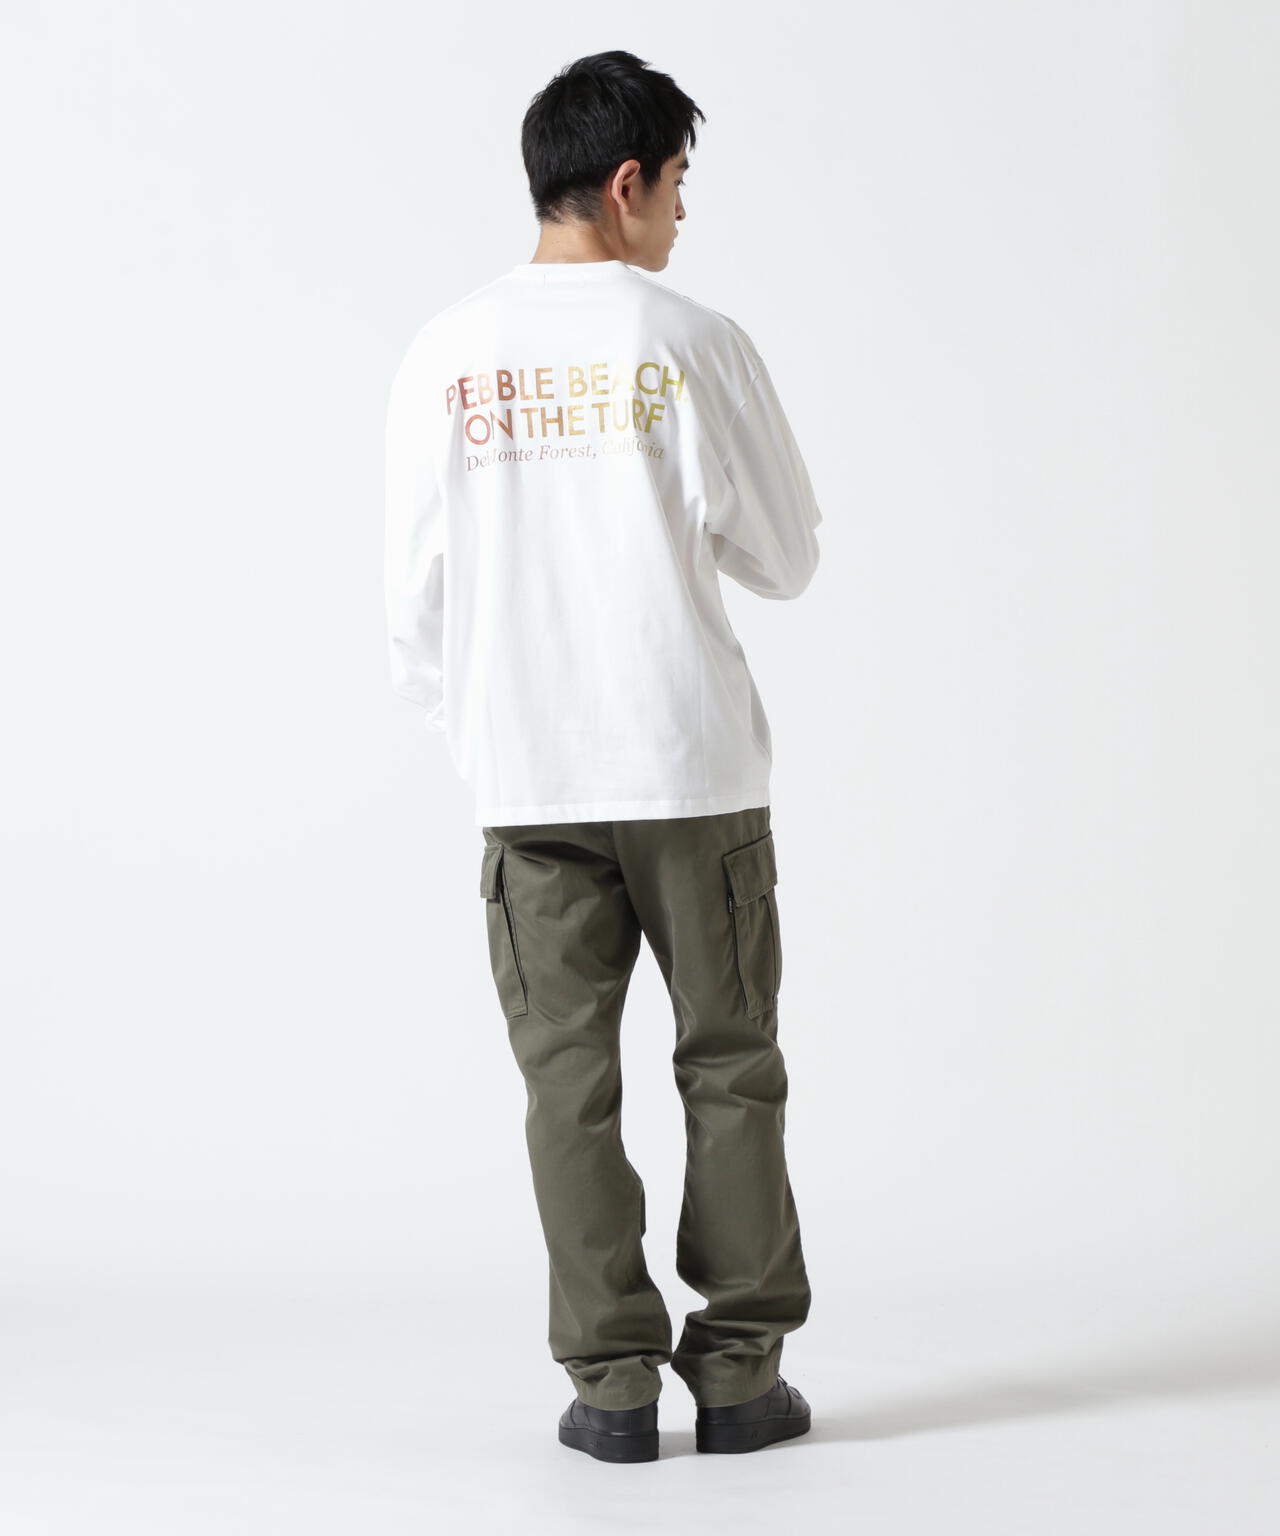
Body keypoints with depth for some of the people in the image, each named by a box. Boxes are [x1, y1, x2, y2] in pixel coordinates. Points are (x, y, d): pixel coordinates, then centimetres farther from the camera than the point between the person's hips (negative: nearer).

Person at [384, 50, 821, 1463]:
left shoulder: (445, 354, 1)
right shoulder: (694, 345, -6)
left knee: (569, 1078, 7)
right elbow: (785, 560, 1)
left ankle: (612, 1377, 8)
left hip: (525, 778, 2)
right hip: (692, 766, -2)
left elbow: (415, 597, 4)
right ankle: (739, 1371, 11)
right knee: (728, 1065, 8)